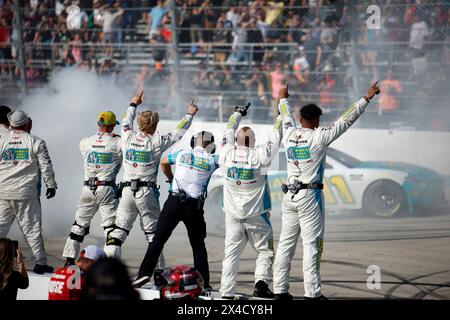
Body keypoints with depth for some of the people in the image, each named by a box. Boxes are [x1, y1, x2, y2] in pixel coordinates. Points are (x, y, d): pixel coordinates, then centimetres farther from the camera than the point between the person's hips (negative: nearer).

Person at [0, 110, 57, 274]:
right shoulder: (36, 142, -2)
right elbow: (46, 166, 0)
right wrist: (51, 185, 12)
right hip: (26, 193, -2)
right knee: (32, 228, 3)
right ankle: (40, 262, 5)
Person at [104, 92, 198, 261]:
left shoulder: (128, 138, 1)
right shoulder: (156, 142, -8)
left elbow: (126, 124, 23)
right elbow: (178, 133, 3)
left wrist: (133, 105, 38)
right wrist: (190, 115, 18)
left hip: (127, 191, 3)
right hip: (147, 193, -3)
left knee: (119, 229, 2)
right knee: (153, 232, 6)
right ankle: (159, 268, 8)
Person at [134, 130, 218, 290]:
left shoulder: (182, 154, 10)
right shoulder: (212, 160, 4)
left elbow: (163, 162, 28)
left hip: (174, 201, 0)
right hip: (194, 206, 0)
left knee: (158, 239, 4)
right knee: (198, 245, 11)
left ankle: (145, 273, -5)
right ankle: (204, 282, 9)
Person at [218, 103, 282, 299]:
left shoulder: (227, 154, -6)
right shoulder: (260, 156, -13)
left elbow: (228, 134, 12)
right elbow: (275, 138, -1)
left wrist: (237, 114, 27)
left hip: (233, 215, 3)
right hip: (257, 215, -3)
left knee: (231, 253, 4)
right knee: (265, 251, 8)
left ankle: (226, 292, -2)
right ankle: (261, 282, -10)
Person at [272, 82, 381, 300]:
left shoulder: (289, 135, 5)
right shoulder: (319, 137, -8)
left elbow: (286, 118, 26)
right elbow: (346, 120, -5)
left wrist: (283, 99, 46)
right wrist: (367, 98, 2)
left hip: (289, 196, 6)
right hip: (310, 196, -5)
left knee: (286, 243, 7)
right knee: (311, 244, -5)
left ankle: (280, 290, 7)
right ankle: (312, 293, -7)